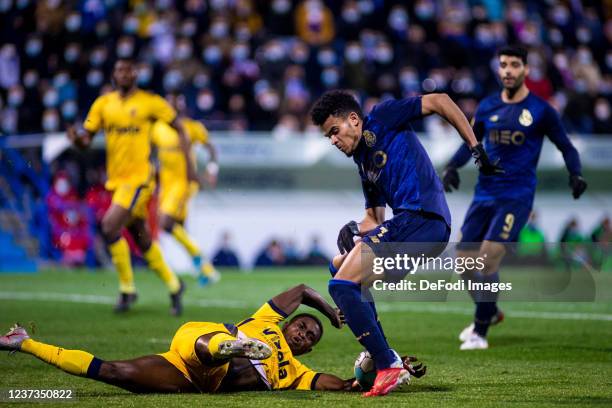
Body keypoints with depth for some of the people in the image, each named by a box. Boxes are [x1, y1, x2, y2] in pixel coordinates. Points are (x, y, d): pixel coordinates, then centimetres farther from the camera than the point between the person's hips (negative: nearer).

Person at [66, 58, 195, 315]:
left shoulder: (150, 102, -5)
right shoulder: (103, 104, 7)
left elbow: (179, 128, 4)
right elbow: (87, 138, 7)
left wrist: (188, 164, -1)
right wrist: (77, 138, -17)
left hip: (139, 178, -5)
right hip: (116, 180, 5)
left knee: (110, 226, -21)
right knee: (143, 240, 13)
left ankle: (127, 288, -6)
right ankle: (173, 286, 32)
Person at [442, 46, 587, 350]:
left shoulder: (540, 110, -3)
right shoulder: (487, 107, 8)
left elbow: (566, 146, 5)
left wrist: (575, 175, -12)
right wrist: (452, 166, 2)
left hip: (517, 196, -5)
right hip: (484, 193, 5)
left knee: (488, 256, -17)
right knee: (465, 258, 3)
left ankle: (480, 332, -7)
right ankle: (489, 312, 30)